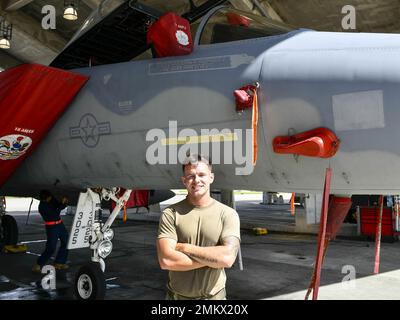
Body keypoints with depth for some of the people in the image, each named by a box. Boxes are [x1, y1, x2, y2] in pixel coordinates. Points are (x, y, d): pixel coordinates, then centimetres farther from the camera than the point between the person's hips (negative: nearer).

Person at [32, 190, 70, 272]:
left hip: (59, 224, 8)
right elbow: (55, 214, -25)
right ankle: (38, 265, 0)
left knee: (66, 242, 7)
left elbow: (59, 206, 13)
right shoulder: (42, 206, -19)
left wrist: (64, 203, -10)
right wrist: (62, 203, -26)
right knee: (51, 247, -11)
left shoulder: (52, 199, 1)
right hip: (51, 227, -8)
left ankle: (59, 262, 17)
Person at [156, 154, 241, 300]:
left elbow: (228, 258, -19)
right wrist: (213, 258, -17)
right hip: (177, 295, 0)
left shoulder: (228, 214, -7)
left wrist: (184, 248, -16)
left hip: (214, 295, 1)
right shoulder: (170, 214, -8)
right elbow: (166, 260, -18)